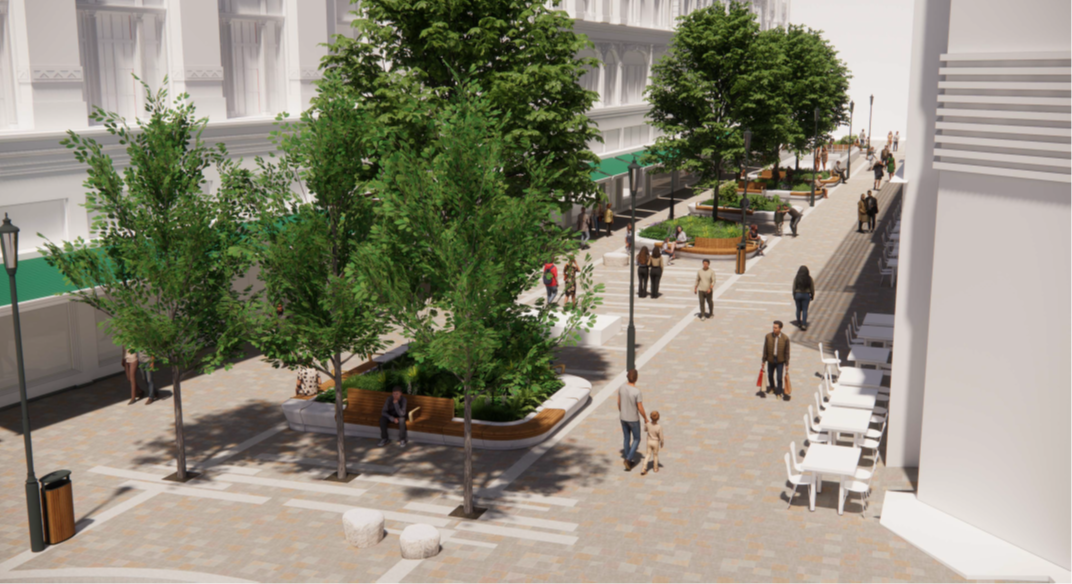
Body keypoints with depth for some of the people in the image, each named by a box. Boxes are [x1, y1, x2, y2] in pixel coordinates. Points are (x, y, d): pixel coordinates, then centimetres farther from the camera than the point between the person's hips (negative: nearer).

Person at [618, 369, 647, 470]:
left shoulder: (622, 388, -13)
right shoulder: (637, 392, -31)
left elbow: (619, 402, 1)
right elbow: (640, 409, -23)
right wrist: (645, 419, -4)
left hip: (623, 417, 5)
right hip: (633, 419, -5)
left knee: (626, 438, 21)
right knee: (636, 439, 15)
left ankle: (627, 461, 32)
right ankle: (628, 459, 3)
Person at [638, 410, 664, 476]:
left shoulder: (648, 424, -19)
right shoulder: (659, 427, -29)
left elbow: (645, 430, 4)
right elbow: (661, 437, -19)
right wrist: (662, 443, 0)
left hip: (649, 441, 2)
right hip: (656, 442, -2)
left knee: (648, 454, 14)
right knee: (655, 455, 18)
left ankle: (643, 469, 7)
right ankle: (655, 468, 36)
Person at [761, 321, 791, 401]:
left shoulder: (785, 338, -15)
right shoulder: (768, 336, -11)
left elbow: (787, 352, -7)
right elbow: (765, 349, -2)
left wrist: (787, 364, -4)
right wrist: (764, 361, 3)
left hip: (780, 361, -2)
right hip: (770, 360, 2)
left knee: (779, 378, -2)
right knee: (770, 375, 19)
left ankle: (779, 392, 18)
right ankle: (771, 386, 48)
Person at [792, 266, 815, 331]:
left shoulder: (796, 278, -10)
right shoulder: (809, 278, -10)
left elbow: (794, 288, -5)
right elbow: (812, 288, -3)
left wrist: (794, 296, 7)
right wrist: (812, 296, 9)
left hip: (798, 294, 1)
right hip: (806, 295, 0)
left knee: (798, 309, 16)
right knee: (805, 310, 3)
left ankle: (799, 323, 28)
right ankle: (804, 324, -6)